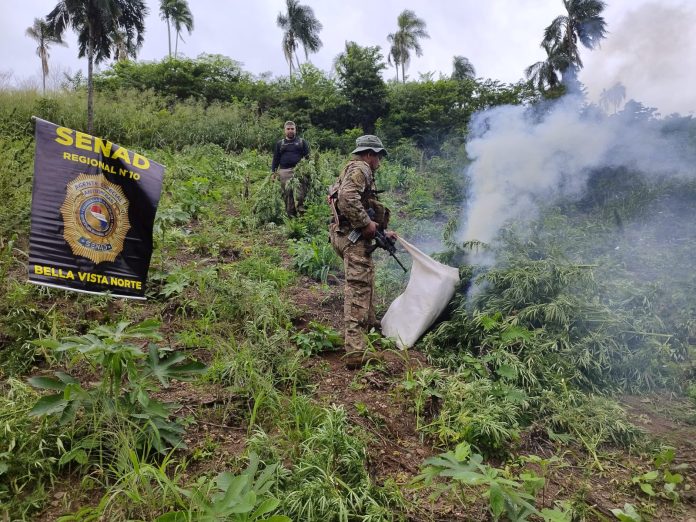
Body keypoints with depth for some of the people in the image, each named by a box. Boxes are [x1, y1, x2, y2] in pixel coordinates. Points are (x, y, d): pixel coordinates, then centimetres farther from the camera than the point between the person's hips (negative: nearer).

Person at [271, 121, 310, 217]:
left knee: (303, 182, -34)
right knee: (287, 192, -2)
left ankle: (300, 204, -33)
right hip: (284, 171, 2)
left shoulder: (302, 142, 16)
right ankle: (291, 214, 6)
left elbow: (308, 157, 14)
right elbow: (275, 159, 20)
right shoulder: (279, 143, 20)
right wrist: (273, 172, 12)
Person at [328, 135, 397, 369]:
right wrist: (366, 223, -20)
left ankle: (369, 324, 44)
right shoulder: (360, 169, -7)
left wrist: (383, 231, 28)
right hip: (353, 237, -11)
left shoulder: (356, 170, 26)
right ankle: (355, 352, -21)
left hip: (350, 234, 11)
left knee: (367, 278, 27)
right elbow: (347, 197, -26)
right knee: (358, 287, -16)